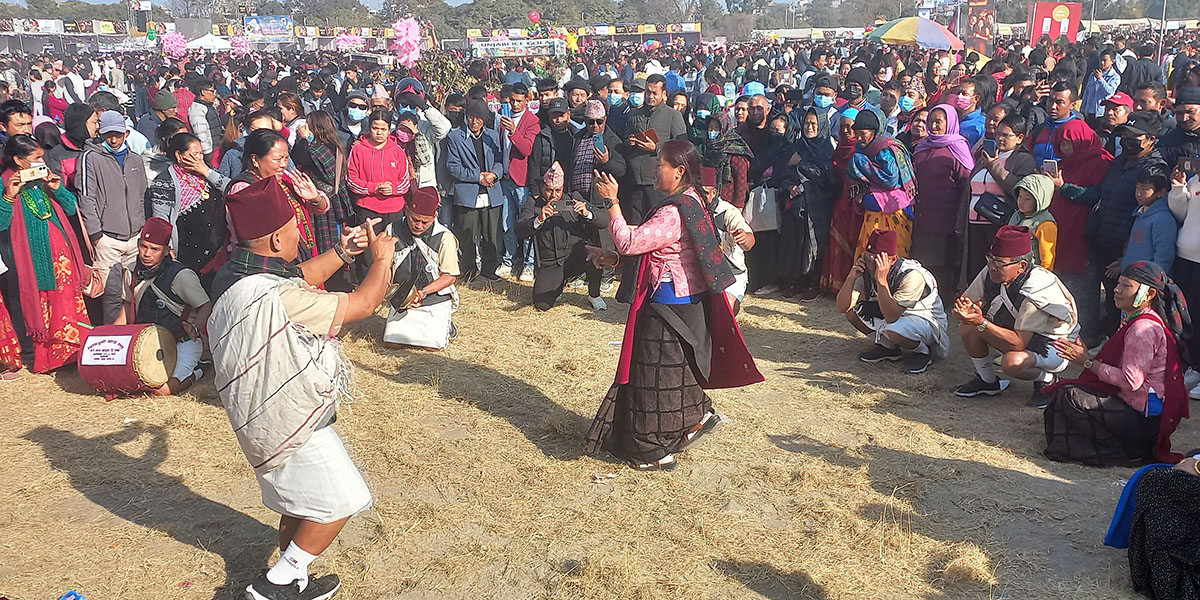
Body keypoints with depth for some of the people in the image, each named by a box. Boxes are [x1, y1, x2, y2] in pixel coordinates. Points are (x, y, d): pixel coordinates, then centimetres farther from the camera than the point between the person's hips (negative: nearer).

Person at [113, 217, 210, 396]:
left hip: (182, 343, -6)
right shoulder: (131, 274, 5)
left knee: (163, 389, -25)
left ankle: (193, 372, 8)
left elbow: (207, 307, -12)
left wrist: (195, 328, -31)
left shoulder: (182, 276, -15)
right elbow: (127, 308, 18)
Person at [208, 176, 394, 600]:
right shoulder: (279, 298, -32)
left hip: (267, 414, 9)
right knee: (339, 502, 5)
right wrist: (382, 259, -5)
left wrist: (341, 253, 14)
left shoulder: (233, 274, -4)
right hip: (291, 422, -9)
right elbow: (363, 304, -21)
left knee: (299, 506, 23)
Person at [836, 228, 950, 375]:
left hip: (927, 320, -7)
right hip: (893, 315, 7)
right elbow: (842, 307, -15)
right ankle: (887, 346, 7)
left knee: (893, 331, -38)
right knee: (851, 309, -10)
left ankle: (922, 352, -5)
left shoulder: (912, 275, -31)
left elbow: (891, 317, -38)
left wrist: (882, 280, -43)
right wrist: (851, 277, -29)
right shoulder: (866, 271, -13)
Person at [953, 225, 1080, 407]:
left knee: (1013, 362, -36)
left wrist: (982, 322, -43)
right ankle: (987, 381, 8)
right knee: (968, 327, -13)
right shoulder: (991, 273, -14)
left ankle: (1047, 379, -1)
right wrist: (965, 310, -30)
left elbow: (1019, 343, -34)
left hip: (1054, 346, -7)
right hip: (1020, 335, 7)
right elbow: (965, 301, -5)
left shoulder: (1037, 289, -33)